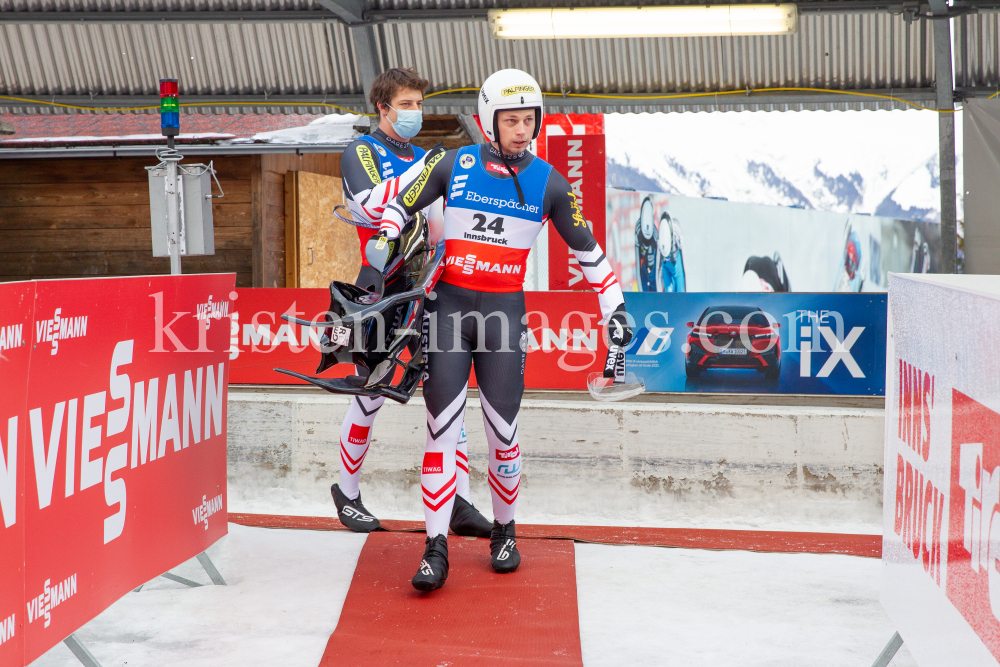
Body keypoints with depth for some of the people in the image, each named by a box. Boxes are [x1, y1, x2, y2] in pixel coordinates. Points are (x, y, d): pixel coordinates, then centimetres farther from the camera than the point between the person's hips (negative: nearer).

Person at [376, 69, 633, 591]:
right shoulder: (453, 166, 0)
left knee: (502, 433, 0)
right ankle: (435, 549, 0)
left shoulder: (548, 182, 2)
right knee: (442, 429, -5)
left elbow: (585, 247, 11)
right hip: (449, 304, 0)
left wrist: (614, 307, 9)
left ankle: (504, 532, 23)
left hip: (504, 311, 0)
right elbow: (400, 208, 9)